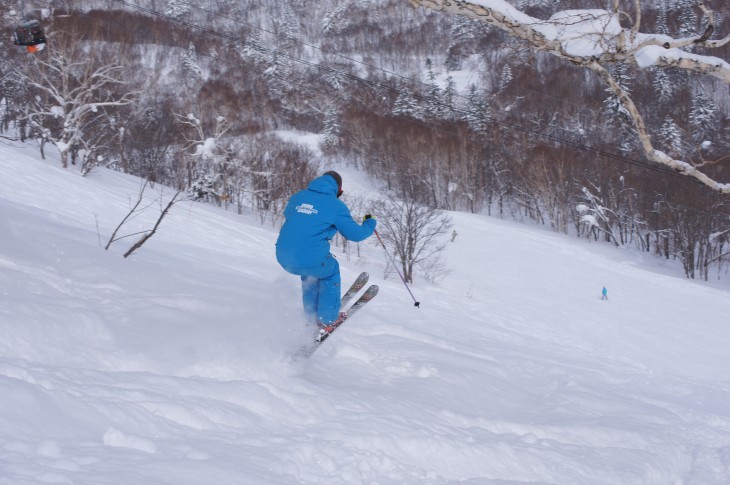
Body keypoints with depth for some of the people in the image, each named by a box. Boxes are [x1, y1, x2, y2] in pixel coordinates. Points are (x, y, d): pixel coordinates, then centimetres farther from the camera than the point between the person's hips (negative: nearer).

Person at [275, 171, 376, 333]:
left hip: (283, 258, 5)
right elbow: (355, 234, 6)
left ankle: (312, 317, 38)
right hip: (311, 260, -5)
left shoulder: (297, 197, 13)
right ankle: (328, 320, 25)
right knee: (330, 271, 27)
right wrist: (370, 224, 26)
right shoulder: (336, 205, -1)